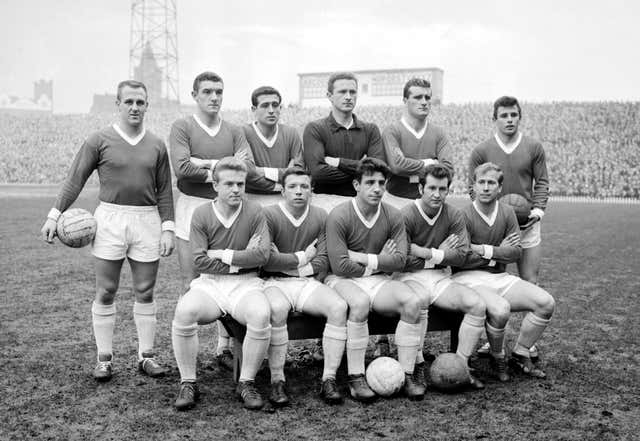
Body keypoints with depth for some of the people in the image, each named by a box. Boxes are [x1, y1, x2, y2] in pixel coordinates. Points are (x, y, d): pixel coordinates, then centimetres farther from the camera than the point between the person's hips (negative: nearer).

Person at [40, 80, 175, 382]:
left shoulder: (157, 146, 8)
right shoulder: (99, 141, 1)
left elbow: (164, 190, 9)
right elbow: (75, 180, 1)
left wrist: (168, 228, 2)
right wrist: (55, 215, -6)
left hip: (147, 221, 2)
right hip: (110, 219, -2)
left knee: (145, 292, 7)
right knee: (105, 292, 3)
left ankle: (145, 355, 17)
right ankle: (104, 358, 14)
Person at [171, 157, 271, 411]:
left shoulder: (254, 212, 1)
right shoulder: (201, 214, 1)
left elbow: (262, 254, -11)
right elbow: (200, 261, -6)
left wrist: (222, 254, -9)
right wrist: (242, 260, -7)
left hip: (246, 284, 0)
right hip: (209, 284, 0)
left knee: (261, 315, -32)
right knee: (184, 311, -30)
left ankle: (246, 383, -11)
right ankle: (188, 383, -12)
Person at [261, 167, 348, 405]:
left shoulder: (321, 217, 7)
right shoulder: (268, 215, -4)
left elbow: (322, 262, 0)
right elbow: (266, 260, -14)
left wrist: (285, 263, -8)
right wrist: (301, 257, -5)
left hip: (308, 282, 4)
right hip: (275, 283, -3)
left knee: (339, 306, -24)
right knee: (277, 309, -36)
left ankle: (329, 379, -18)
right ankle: (277, 381, -24)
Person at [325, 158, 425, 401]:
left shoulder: (393, 216, 2)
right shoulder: (339, 216, -13)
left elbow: (400, 260, -6)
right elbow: (340, 266, -18)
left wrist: (364, 258, -14)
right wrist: (380, 261, -7)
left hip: (378, 280, 5)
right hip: (343, 280, -4)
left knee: (412, 301, -21)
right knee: (360, 302, -36)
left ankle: (407, 374, -13)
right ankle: (356, 378, -24)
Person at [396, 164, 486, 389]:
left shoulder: (455, 216, 4)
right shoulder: (406, 216, -11)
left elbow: (460, 255, -4)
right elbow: (402, 260, -16)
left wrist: (427, 253, -12)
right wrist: (439, 253, -8)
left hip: (441, 278, 5)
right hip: (410, 277, -5)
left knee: (477, 304, -18)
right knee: (419, 301, -38)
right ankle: (417, 366, -24)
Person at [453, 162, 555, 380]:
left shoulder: (507, 213, 6)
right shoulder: (464, 216, -11)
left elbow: (516, 252, -1)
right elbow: (463, 259, -17)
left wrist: (486, 250, -15)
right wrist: (499, 250, -8)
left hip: (500, 277, 6)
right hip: (469, 278, -6)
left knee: (546, 303, -11)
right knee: (500, 309, -34)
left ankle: (519, 356, 5)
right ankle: (497, 358, -3)